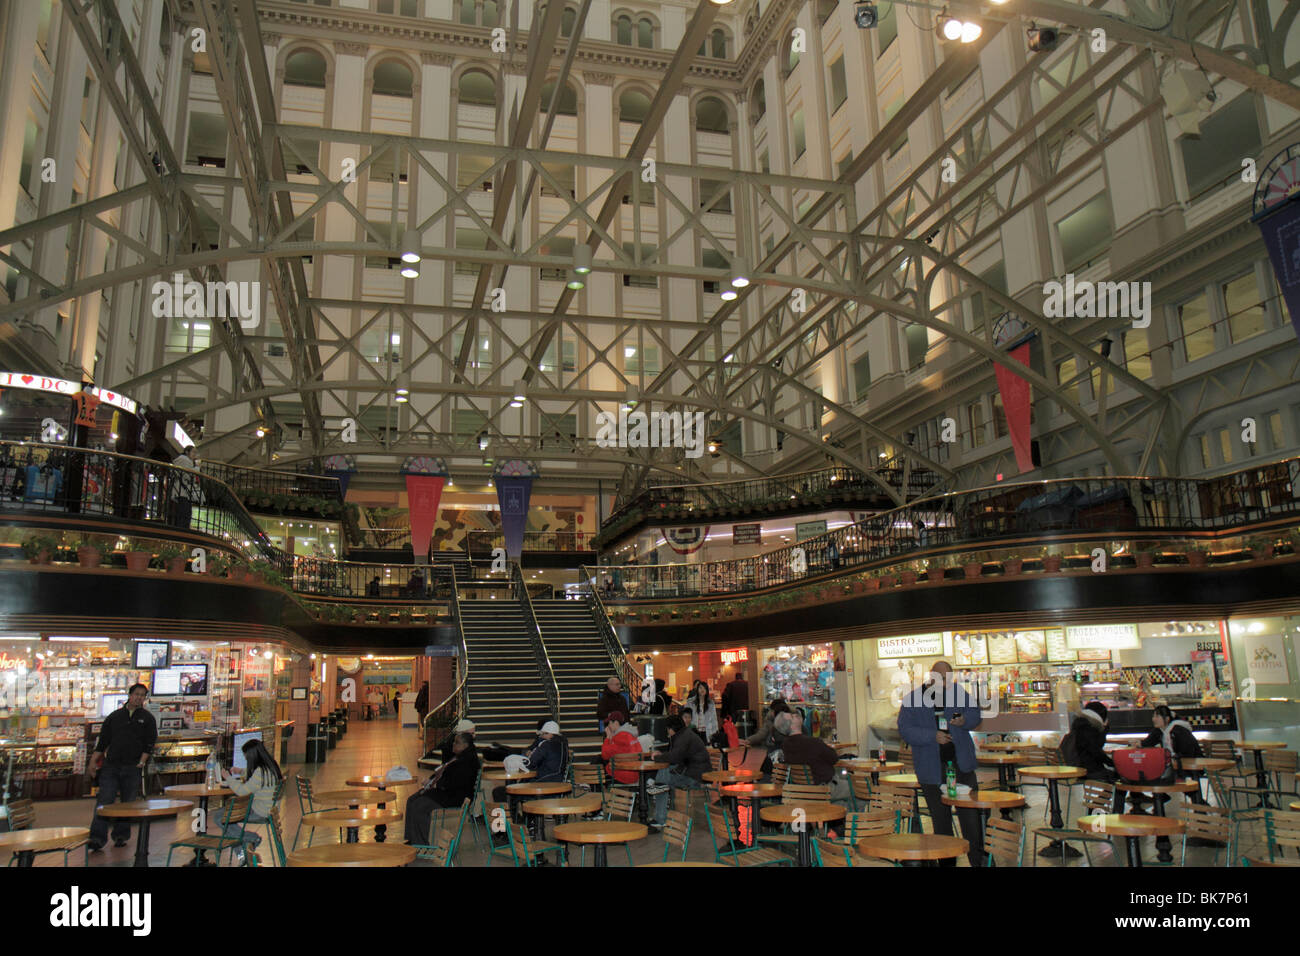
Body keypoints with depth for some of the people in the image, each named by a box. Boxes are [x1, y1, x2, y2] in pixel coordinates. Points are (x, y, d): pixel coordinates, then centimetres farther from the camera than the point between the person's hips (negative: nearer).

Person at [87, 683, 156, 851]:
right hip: (110, 766, 1)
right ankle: (97, 838, -7)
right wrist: (94, 761, 5)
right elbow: (103, 740, 12)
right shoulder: (115, 716, 10)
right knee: (104, 801, -7)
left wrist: (142, 762, -9)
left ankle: (121, 836, 17)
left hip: (132, 768, -1)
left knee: (129, 804, 5)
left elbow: (150, 743, 2)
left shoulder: (147, 719, 6)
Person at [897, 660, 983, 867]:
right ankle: (947, 861, 19)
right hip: (932, 768, -1)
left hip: (961, 763, 2)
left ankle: (978, 859, 12)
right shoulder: (912, 699, -2)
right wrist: (933, 736, -20)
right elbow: (905, 730, -8)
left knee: (970, 812, 1)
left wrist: (964, 721, -9)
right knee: (940, 819, 8)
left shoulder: (957, 692, 6)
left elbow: (975, 714, 14)